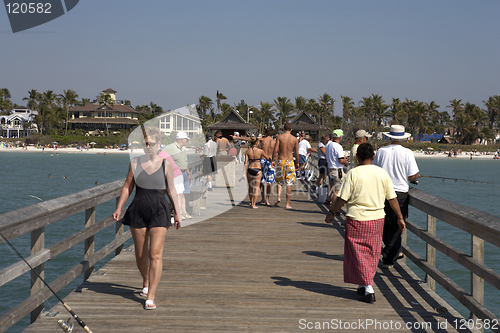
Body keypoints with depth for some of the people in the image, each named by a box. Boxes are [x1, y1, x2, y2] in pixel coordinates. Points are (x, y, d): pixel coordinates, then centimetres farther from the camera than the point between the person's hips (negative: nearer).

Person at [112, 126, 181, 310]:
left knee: (155, 254, -11)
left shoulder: (166, 164, 0)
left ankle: (150, 297, -8)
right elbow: (127, 186, 8)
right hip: (138, 210, 2)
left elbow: (171, 190, 7)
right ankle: (146, 281, 41)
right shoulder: (135, 163, 4)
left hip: (159, 212, -2)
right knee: (140, 254, 11)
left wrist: (177, 213, 8)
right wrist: (119, 208, 0)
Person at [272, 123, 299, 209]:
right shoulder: (294, 139, 1)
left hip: (281, 161, 0)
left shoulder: (279, 137, -3)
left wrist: (273, 160, -1)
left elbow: (275, 150, -9)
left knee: (279, 181, 15)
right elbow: (296, 152, 4)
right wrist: (297, 163, 15)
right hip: (290, 161, 0)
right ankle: (287, 204, 6)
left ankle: (279, 197, -9)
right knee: (289, 183, 5)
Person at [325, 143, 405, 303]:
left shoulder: (353, 173, -9)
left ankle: (369, 289, -6)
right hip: (377, 218, 4)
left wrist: (331, 213, 4)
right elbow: (392, 198, 5)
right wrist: (400, 218, 15)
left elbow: (342, 198, -10)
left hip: (357, 219, -4)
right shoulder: (382, 173, 1)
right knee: (372, 254, 17)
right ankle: (364, 285, 28)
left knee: (359, 254, 3)